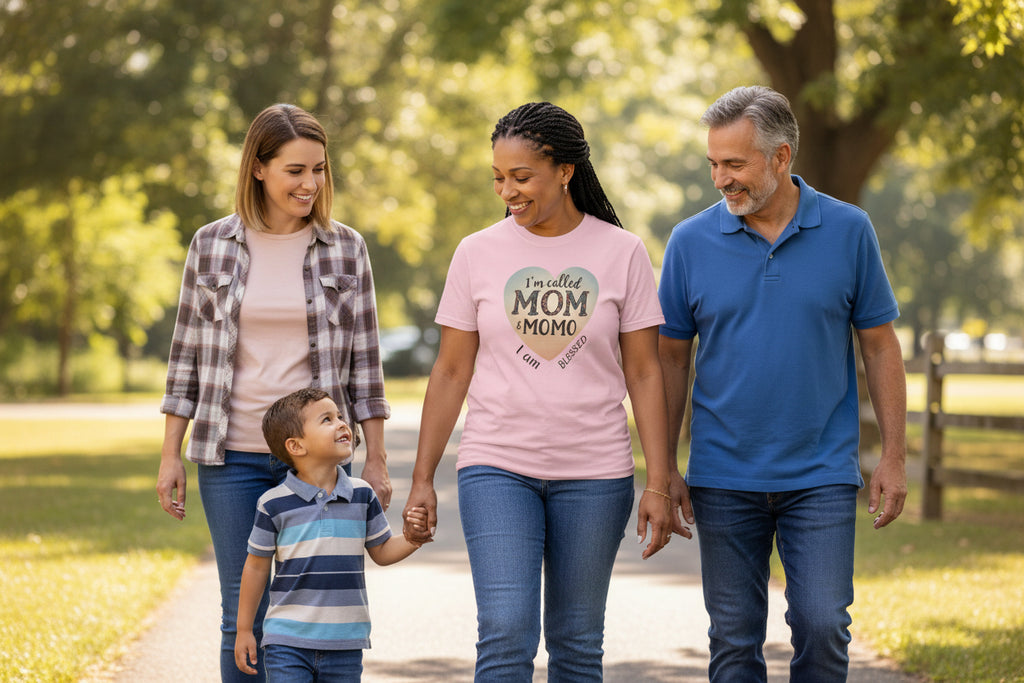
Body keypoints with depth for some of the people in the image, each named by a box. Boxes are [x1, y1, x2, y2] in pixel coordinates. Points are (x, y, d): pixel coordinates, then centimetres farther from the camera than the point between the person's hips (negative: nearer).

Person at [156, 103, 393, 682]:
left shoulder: (346, 249, 4)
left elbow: (364, 358, 6)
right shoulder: (212, 246, 3)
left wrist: (377, 460, 3)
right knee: (245, 614, 1)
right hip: (233, 454, 0)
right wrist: (170, 455, 4)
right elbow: (188, 353, 7)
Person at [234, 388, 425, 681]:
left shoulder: (362, 495, 4)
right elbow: (257, 566, 3)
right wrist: (244, 630, 6)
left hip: (345, 645, 3)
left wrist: (413, 537, -8)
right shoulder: (274, 504, -5)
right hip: (288, 643, -3)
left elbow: (382, 552, 13)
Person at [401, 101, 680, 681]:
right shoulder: (478, 254, 2)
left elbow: (644, 372, 2)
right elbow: (451, 372, 6)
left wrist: (658, 485, -3)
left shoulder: (621, 252, 1)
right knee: (506, 633, -12)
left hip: (594, 474, 0)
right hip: (497, 468, 0)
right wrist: (423, 479, 3)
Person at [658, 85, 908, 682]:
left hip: (822, 475, -1)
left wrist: (894, 457, 1)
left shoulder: (848, 231, -2)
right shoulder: (691, 242, 0)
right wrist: (664, 469, 2)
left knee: (823, 627, -8)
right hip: (723, 479, 1)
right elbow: (672, 359, 5)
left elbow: (881, 346, 4)